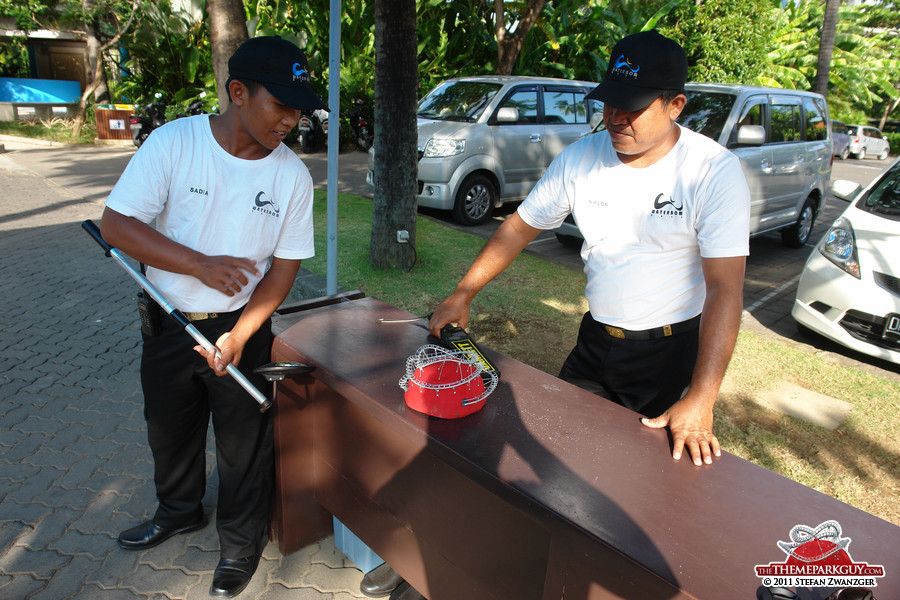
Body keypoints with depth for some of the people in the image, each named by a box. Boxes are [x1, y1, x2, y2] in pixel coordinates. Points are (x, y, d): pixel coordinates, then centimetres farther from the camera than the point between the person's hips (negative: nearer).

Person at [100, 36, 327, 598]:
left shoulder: (293, 176, -11)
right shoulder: (173, 142, -14)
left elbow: (285, 267, -8)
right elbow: (116, 224, -15)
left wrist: (238, 336, -20)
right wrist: (200, 264, -27)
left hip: (242, 326, -1)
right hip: (169, 322, 1)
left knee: (244, 445, 10)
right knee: (169, 429, 22)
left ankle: (241, 544, 36)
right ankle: (180, 511, 51)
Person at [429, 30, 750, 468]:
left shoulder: (715, 172, -18)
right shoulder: (581, 158, -6)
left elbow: (724, 289, -22)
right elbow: (520, 228, 3)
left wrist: (701, 400, -29)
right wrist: (462, 295, -2)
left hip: (674, 353, -3)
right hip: (595, 343, 4)